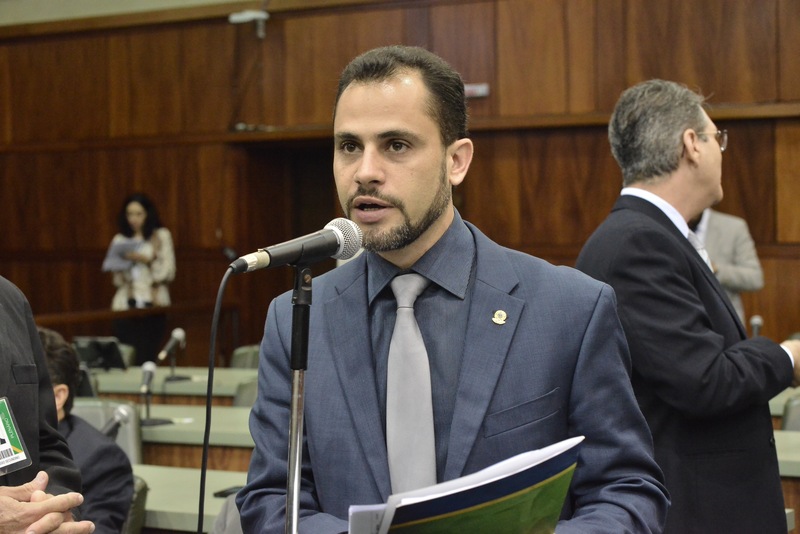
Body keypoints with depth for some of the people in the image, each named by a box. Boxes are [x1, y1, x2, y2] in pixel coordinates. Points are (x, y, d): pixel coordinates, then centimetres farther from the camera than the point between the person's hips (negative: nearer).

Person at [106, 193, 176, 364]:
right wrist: (119, 265, -3)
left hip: (153, 304, -2)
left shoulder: (161, 236, 7)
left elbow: (168, 271, -1)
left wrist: (147, 259, -13)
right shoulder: (120, 239, 15)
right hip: (125, 304, 2)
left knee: (146, 356, -9)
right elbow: (117, 279, 16)